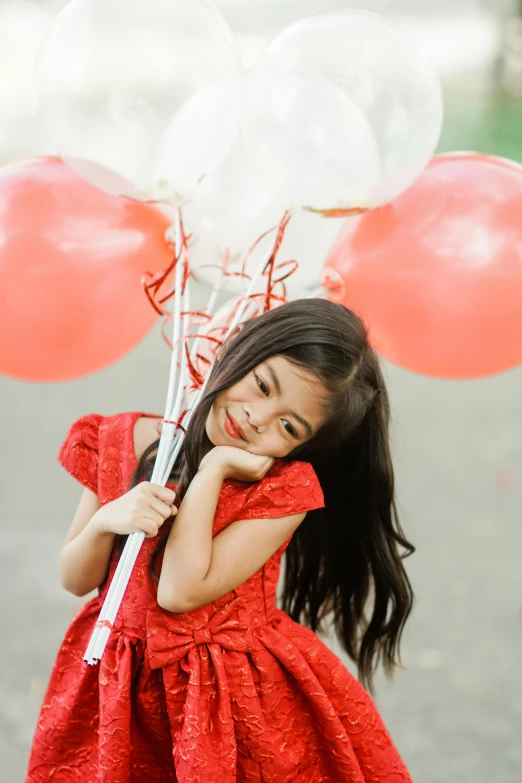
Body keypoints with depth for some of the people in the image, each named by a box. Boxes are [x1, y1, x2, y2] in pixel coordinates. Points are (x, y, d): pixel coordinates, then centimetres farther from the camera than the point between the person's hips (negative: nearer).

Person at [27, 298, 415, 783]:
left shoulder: (284, 489, -15)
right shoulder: (122, 441, -4)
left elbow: (181, 592, -24)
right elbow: (75, 579, 1)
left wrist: (212, 469, -22)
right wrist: (105, 521, -18)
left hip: (236, 688, -3)